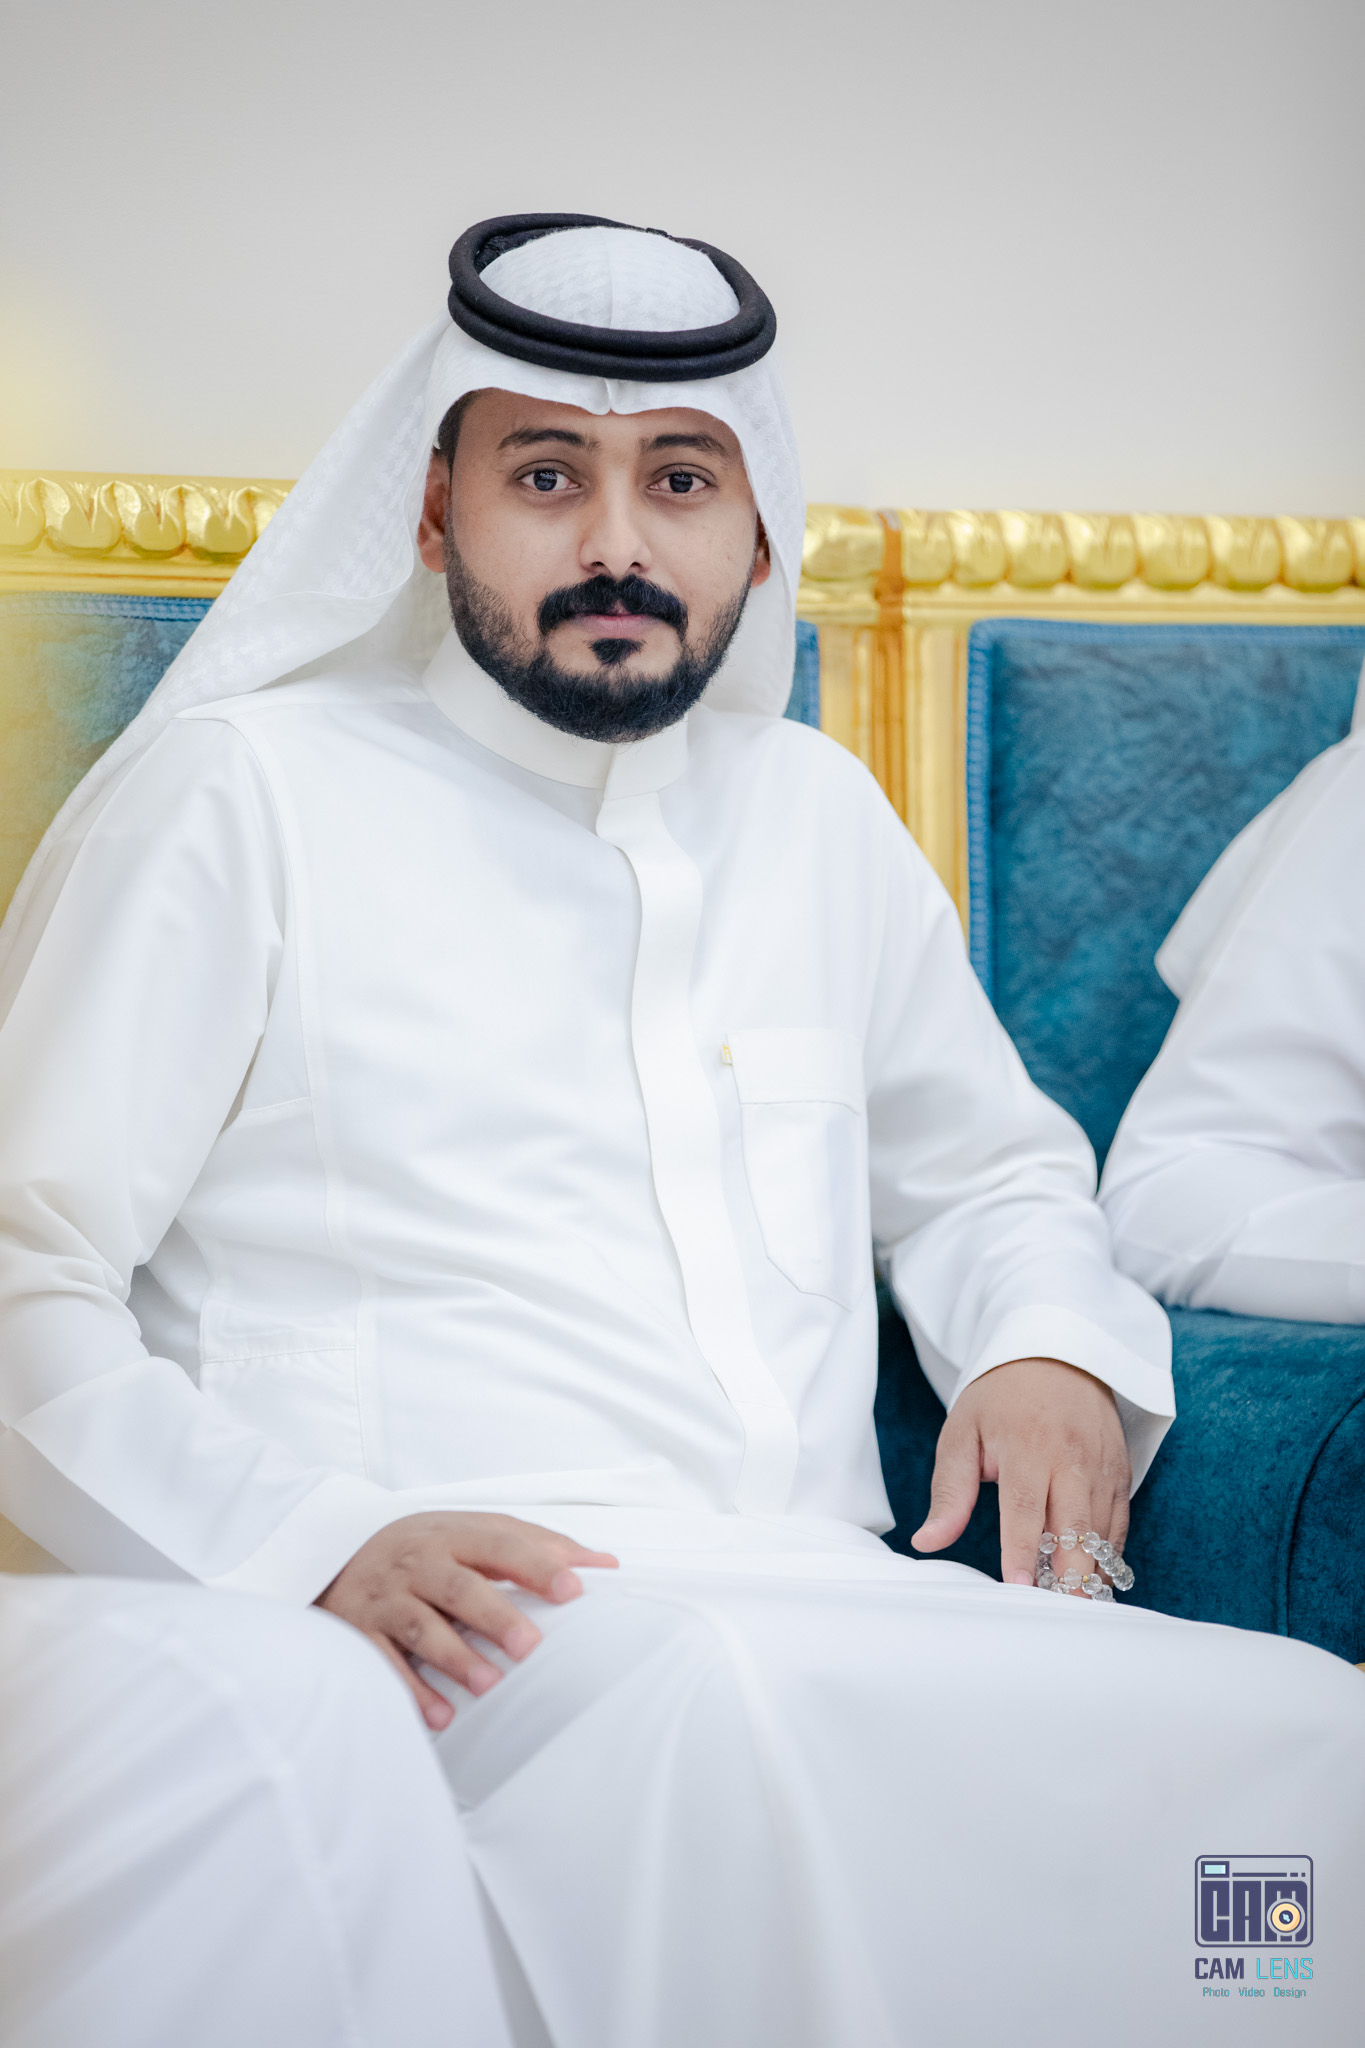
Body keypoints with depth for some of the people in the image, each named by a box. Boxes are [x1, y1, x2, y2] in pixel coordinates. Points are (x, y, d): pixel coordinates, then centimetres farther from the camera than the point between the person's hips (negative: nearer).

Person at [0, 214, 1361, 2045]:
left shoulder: (817, 815, 23)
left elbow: (987, 1168, 35)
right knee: (725, 1695, -40)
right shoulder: (242, 793, 5)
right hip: (470, 1625, -5)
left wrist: (1051, 1350, 11)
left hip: (829, 1608, 5)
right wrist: (324, 1544, -17)